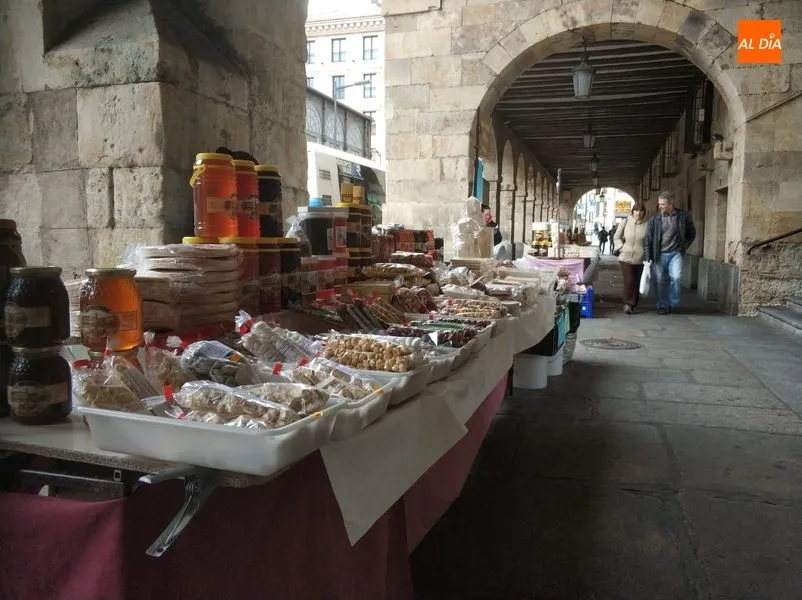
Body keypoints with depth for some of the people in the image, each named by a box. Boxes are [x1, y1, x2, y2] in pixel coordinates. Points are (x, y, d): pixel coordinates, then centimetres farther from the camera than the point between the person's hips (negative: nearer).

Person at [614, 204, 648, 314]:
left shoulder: (647, 225, -3)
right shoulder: (626, 222, 2)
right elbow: (617, 237, 11)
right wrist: (621, 247, -1)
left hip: (640, 259, 1)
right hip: (625, 258, 0)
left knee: (637, 282, 7)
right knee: (629, 281, -10)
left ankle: (632, 305, 21)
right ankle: (628, 303, 5)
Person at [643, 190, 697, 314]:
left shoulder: (683, 216, 1)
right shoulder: (654, 219, -1)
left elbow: (692, 233, 15)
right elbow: (648, 239, 0)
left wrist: (683, 247, 6)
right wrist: (647, 258, -6)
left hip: (675, 253, -1)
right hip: (659, 254, 1)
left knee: (676, 277, -16)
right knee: (659, 280, 1)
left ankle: (673, 304, 2)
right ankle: (663, 305, 15)